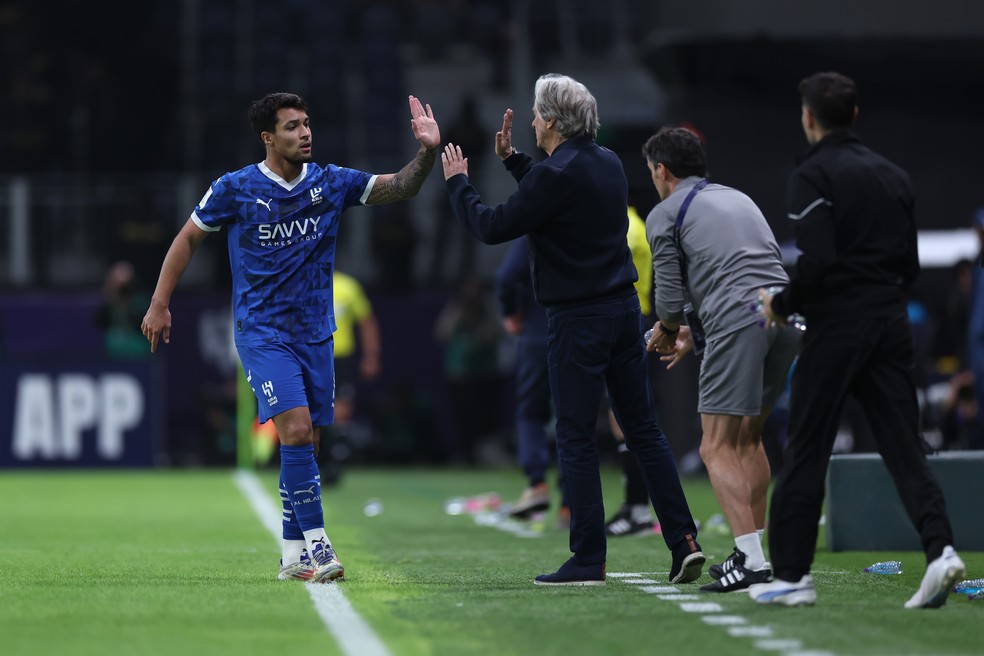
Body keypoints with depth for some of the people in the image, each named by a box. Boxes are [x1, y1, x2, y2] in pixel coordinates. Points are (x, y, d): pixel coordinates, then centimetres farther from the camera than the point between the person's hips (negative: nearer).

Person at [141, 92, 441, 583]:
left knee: (305, 444, 6)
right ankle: (316, 545, -19)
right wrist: (159, 304, 2)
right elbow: (188, 238, 4)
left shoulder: (331, 183, 2)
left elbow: (400, 188, -1)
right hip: (262, 334, -4)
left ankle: (293, 556, 15)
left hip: (315, 335, 4)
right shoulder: (235, 190, -7)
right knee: (296, 431, -20)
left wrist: (427, 152, -20)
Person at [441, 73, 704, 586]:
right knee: (643, 429, 9)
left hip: (577, 320, -8)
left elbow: (491, 227, -11)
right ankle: (684, 542, 4)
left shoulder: (557, 175, -17)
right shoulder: (608, 164, 9)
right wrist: (512, 159, 29)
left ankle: (588, 560, -1)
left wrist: (456, 181, 4)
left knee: (576, 440, -2)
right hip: (623, 309, 8)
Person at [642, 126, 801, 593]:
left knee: (718, 448, -4)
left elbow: (671, 296, 3)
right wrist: (691, 335, 41)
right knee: (748, 437, 20)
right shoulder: (738, 199, 28)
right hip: (785, 315, 7)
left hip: (737, 323, -7)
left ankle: (751, 560, -17)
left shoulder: (665, 214, 8)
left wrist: (666, 331, 26)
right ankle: (754, 552, 20)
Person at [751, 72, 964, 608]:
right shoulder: (893, 175, 14)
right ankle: (939, 548, -19)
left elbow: (817, 261, -18)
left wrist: (781, 304, -3)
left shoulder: (812, 176, -7)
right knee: (903, 447, 2)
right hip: (891, 324, 6)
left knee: (805, 453, 4)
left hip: (836, 327, -5)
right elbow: (910, 265, 15)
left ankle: (791, 574, 8)